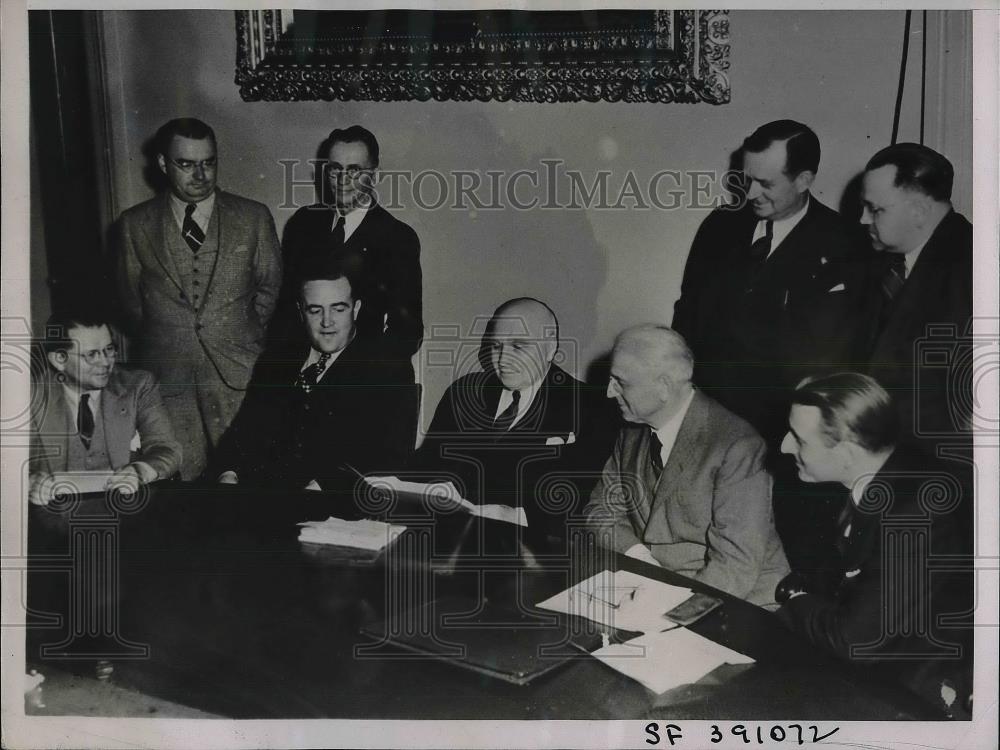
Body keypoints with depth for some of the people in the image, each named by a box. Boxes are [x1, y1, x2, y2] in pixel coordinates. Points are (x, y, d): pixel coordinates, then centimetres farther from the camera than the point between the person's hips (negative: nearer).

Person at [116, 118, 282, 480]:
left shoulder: (253, 217, 4)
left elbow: (270, 289, 12)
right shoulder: (135, 224, 6)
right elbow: (130, 300, 14)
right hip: (167, 378, 1)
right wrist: (164, 341, 12)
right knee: (184, 481, 3)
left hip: (238, 375, 0)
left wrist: (242, 338, 10)